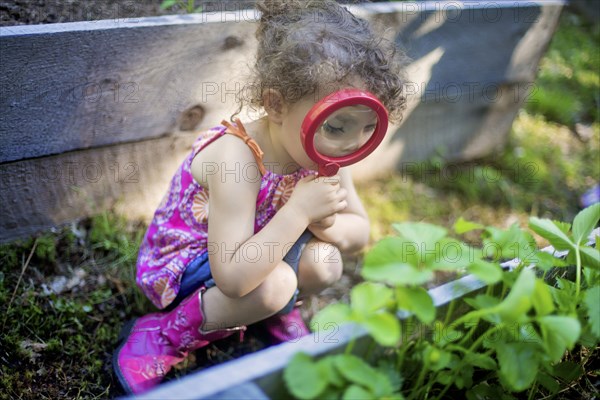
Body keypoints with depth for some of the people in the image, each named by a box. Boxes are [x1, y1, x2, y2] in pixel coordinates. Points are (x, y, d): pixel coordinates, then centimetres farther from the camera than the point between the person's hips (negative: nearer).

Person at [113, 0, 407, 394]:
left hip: (250, 253, 7)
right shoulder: (235, 157, -37)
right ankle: (162, 337, -9)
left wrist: (327, 224, -26)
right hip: (182, 264, -6)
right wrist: (299, 211, -41)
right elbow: (232, 279, -39)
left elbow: (360, 230, -2)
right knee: (275, 283, -31)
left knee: (325, 262, -15)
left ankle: (276, 311, 18)